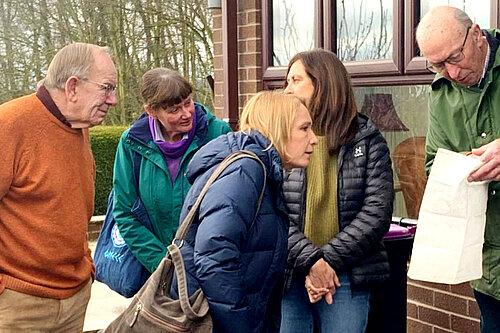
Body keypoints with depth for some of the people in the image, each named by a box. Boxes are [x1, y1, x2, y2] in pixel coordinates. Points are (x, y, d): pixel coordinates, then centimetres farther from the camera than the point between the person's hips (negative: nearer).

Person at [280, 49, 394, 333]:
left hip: (346, 280, -1)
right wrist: (310, 261, -15)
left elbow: (378, 212, -4)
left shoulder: (367, 139, 4)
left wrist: (328, 259, -12)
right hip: (288, 278, 1)